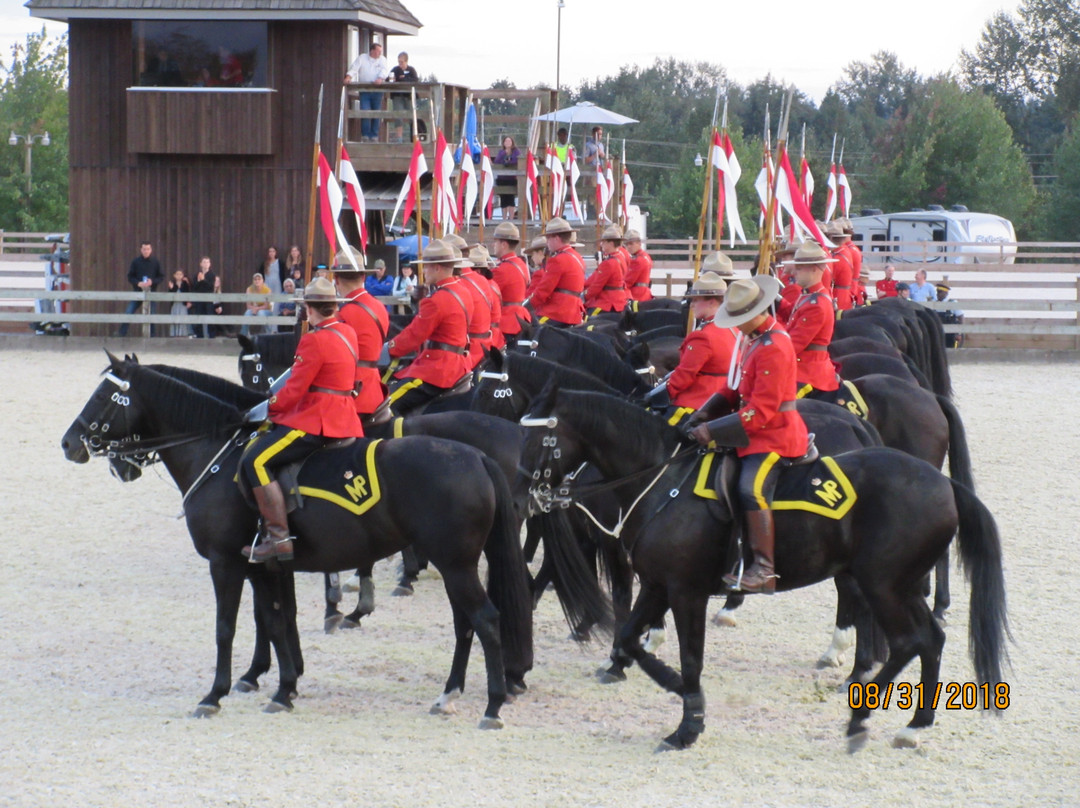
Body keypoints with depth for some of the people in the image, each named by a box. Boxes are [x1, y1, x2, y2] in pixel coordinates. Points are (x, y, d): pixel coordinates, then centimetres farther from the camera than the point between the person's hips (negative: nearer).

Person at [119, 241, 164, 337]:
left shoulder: (155, 262, 1)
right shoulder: (135, 261, 1)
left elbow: (161, 277, 4)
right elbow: (130, 277, 1)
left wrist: (152, 282, -15)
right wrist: (138, 283, -17)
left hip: (151, 292, 0)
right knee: (127, 314, -8)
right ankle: (122, 335, -2)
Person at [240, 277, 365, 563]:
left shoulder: (315, 340, -16)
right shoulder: (348, 333, 12)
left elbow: (295, 388, -17)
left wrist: (271, 409, 1)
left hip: (316, 421, -10)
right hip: (344, 418, 10)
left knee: (255, 461, -17)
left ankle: (278, 537, -25)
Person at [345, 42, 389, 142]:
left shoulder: (382, 59, 11)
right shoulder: (362, 58, 8)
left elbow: (385, 70, -5)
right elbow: (354, 68, -3)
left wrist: (380, 78, -25)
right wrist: (349, 76, -22)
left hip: (377, 91, 1)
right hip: (364, 90, -1)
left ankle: (374, 135, 13)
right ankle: (365, 135, -6)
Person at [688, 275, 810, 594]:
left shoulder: (774, 347, -19)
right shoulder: (757, 338, 13)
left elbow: (761, 410, -22)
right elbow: (736, 387, 19)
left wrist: (712, 430, -21)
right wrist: (707, 411, 2)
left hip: (773, 434, -11)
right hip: (757, 433, 11)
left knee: (751, 489, -26)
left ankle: (764, 570, -29)